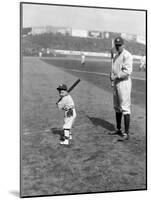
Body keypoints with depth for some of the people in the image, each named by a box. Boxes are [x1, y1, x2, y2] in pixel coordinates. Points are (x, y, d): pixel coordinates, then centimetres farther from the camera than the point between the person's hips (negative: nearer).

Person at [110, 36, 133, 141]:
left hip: (124, 82, -10)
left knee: (125, 108, -10)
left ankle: (127, 133, -7)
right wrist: (111, 74, 6)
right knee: (117, 107, 17)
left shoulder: (127, 55, -13)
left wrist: (116, 76, -19)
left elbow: (128, 71, -22)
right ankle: (118, 129, 30)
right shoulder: (116, 56, 17)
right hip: (116, 83, 10)